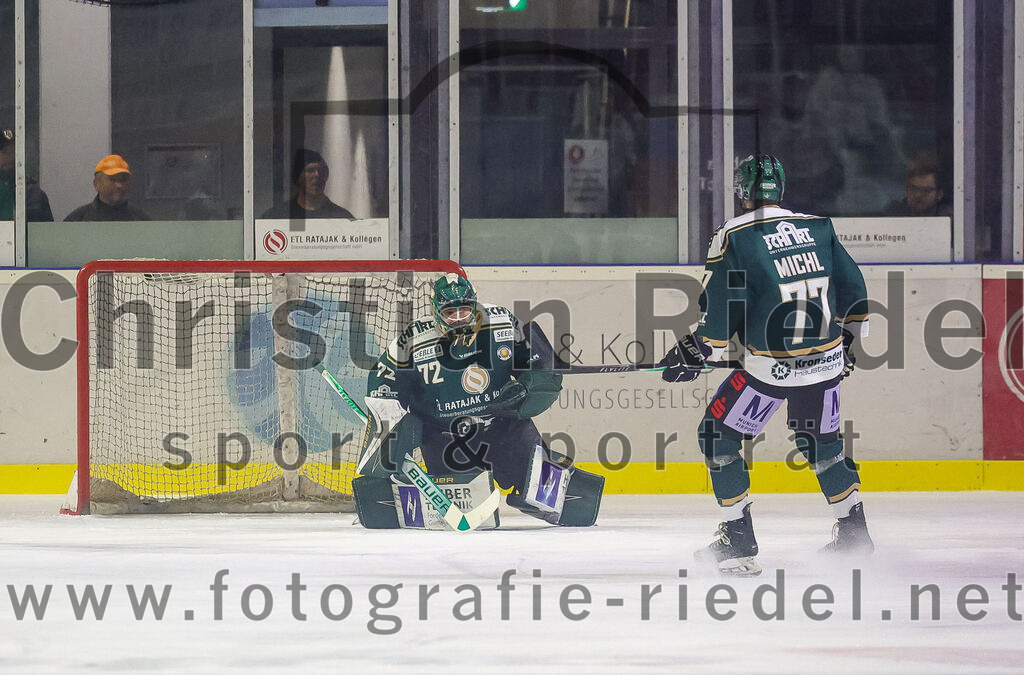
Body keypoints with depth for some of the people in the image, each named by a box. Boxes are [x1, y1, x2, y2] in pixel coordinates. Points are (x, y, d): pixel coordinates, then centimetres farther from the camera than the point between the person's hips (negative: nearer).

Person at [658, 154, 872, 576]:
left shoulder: (734, 237, -9)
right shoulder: (819, 228, 6)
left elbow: (722, 312, -11)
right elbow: (852, 289, 13)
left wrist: (694, 354, 2)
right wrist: (847, 338, 27)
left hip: (770, 366, -5)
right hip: (826, 360, 5)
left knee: (717, 437, 9)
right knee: (820, 442, 25)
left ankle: (739, 543, 6)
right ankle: (853, 531, 28)